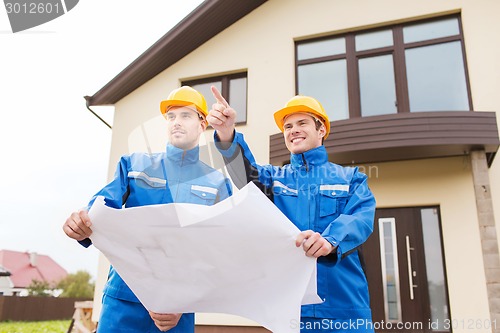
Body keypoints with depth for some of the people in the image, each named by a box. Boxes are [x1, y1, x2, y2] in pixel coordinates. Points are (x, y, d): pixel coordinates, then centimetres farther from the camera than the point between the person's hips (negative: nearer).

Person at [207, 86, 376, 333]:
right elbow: (248, 176, -9)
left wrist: (330, 241, -31)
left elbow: (361, 217, -8)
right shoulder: (275, 178, 14)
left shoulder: (350, 178, 10)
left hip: (344, 305, -1)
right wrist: (228, 138, -30)